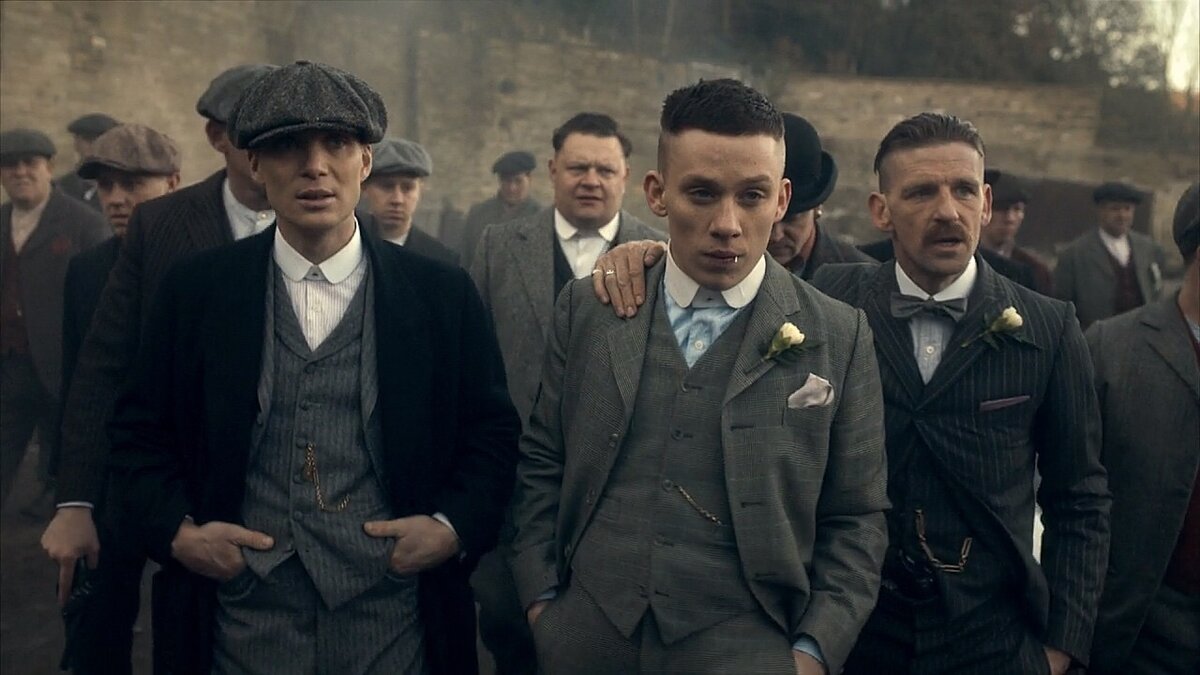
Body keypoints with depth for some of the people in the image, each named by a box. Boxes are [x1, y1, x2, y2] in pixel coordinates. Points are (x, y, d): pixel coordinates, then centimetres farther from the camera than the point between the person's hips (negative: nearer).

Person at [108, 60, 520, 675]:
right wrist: (177, 529, -5)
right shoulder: (194, 291, 2)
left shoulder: (443, 294, 0)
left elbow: (492, 432, 6)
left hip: (392, 617, 0)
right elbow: (140, 431, 9)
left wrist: (455, 527, -7)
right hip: (244, 617, 1)